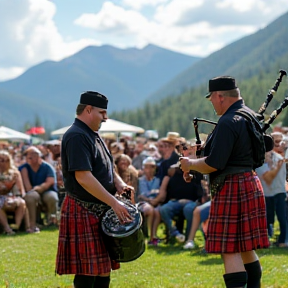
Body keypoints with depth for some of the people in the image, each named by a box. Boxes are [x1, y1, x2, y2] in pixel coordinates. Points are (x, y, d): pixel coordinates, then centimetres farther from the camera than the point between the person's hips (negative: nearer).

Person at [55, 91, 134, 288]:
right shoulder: (77, 136, -17)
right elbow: (83, 177, -25)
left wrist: (119, 183, 0)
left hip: (101, 211, 10)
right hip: (83, 212, -10)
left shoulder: (93, 135, 15)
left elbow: (106, 168, 23)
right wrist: (114, 203, -24)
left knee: (103, 270, 12)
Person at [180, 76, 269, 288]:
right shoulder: (251, 116, 12)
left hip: (231, 189, -10)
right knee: (245, 247, 16)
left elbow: (213, 164, -22)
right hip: (250, 184, 10)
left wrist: (190, 164, -6)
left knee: (230, 250, -7)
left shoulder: (228, 123, -19)